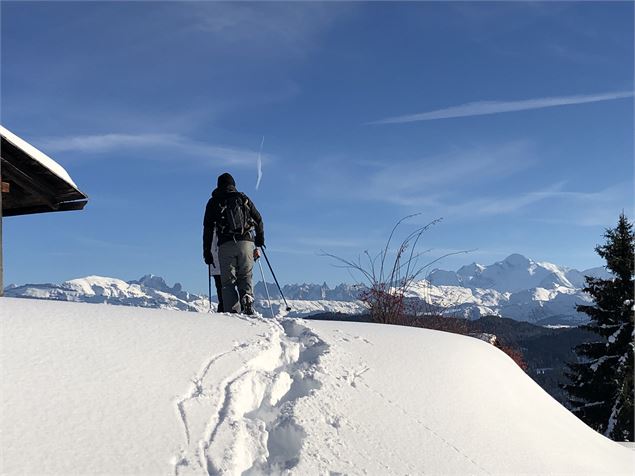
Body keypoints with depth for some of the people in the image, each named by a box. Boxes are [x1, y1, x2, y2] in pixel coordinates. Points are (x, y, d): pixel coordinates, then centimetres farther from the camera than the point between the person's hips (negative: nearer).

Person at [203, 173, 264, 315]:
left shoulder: (213, 202, 12)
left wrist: (207, 252, 9)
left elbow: (208, 228, 7)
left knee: (228, 281, 4)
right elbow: (258, 219, 15)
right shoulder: (243, 198, 16)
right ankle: (247, 296, -19)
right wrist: (260, 238, 28)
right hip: (246, 242, 1)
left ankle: (232, 311, -10)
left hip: (225, 245, -1)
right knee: (245, 276, 11)